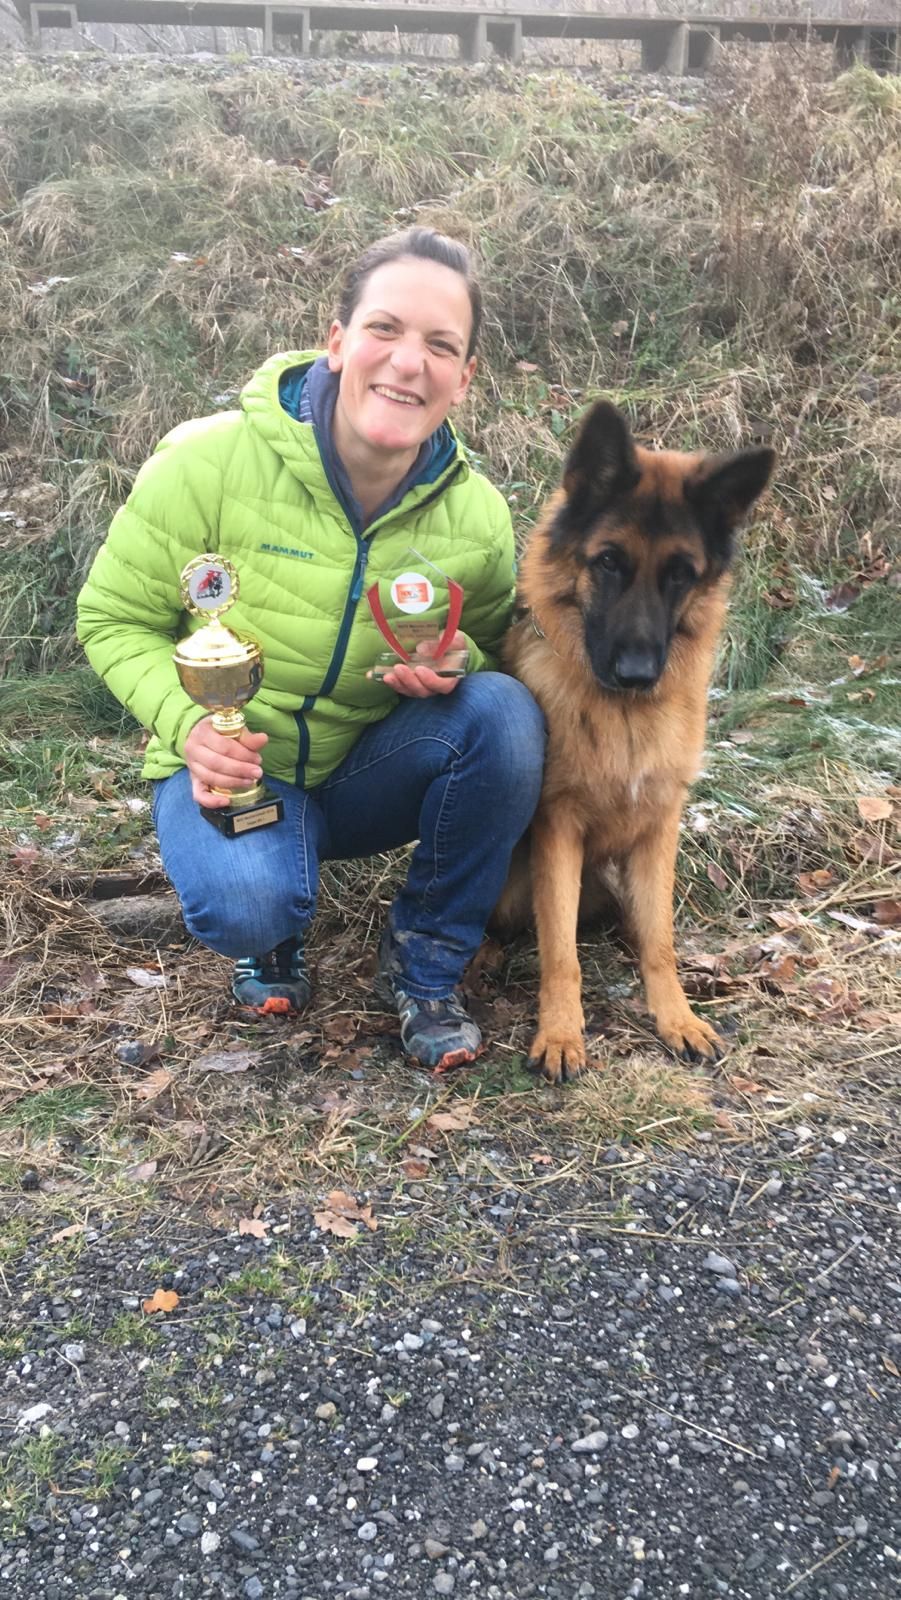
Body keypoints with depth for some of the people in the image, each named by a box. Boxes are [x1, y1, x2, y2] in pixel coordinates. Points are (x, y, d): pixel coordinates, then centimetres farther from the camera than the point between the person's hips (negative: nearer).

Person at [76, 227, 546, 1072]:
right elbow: (114, 622, -8)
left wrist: (457, 666, -20)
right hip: (229, 764, -2)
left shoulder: (476, 517, -12)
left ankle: (423, 964, -5)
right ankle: (270, 937, 9)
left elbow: (493, 649, 6)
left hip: (373, 770, 3)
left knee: (505, 713, -27)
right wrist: (187, 724, -27)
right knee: (250, 904, -34)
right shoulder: (210, 461, -20)